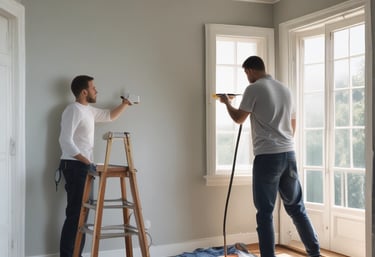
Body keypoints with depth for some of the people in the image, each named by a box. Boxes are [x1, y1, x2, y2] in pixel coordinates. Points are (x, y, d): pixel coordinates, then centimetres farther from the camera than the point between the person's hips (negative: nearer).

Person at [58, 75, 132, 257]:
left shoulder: (89, 111, 17)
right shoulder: (73, 110, -12)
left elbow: (109, 116, 34)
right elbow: (66, 141, -20)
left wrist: (125, 104, 25)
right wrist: (87, 162, -22)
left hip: (84, 166, 10)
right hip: (75, 166, -10)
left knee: (82, 212, 11)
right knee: (75, 213, -10)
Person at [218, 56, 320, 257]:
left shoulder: (254, 89, -6)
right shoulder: (284, 89, 15)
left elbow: (239, 118, 1)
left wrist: (227, 103, 20)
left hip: (267, 156, -7)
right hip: (289, 154, 7)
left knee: (265, 212, 1)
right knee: (296, 208, 15)